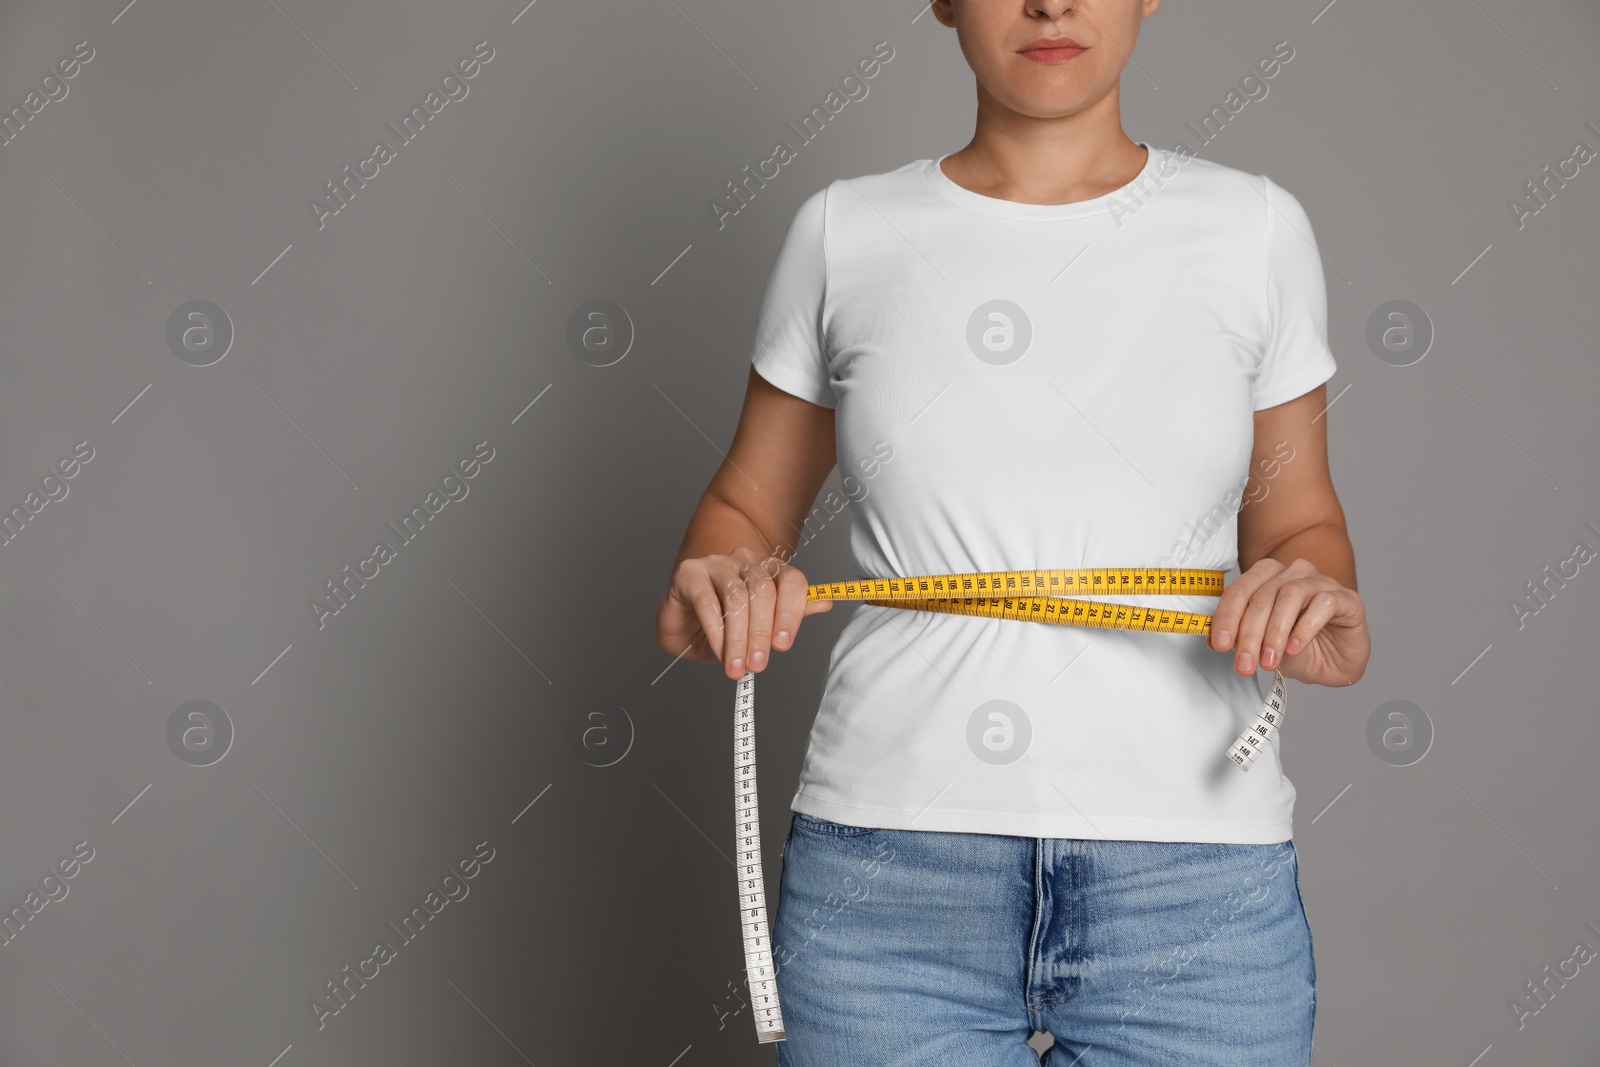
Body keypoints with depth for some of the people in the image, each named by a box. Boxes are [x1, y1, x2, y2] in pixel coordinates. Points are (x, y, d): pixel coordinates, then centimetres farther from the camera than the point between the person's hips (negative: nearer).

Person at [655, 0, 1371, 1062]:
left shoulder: (1255, 227, 6)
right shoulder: (846, 232, 6)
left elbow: (1298, 522, 14)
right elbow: (747, 508, 14)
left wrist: (1326, 616, -8)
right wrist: (711, 596, -8)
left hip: (1195, 892, 0)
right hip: (885, 869, 0)